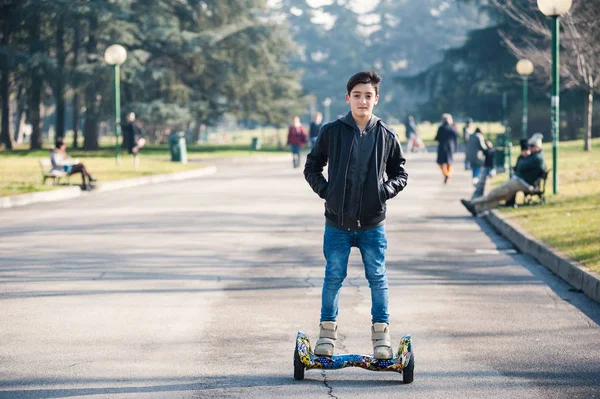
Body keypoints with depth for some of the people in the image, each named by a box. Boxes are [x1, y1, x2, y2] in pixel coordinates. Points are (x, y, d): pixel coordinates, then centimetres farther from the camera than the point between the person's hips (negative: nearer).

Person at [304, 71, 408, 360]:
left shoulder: (386, 136, 2)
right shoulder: (332, 132, -1)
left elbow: (400, 173, 13)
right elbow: (312, 167, 9)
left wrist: (386, 190, -6)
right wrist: (324, 190, -5)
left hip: (372, 222, 1)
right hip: (337, 222, 0)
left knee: (377, 277, 4)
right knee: (333, 277, 5)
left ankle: (381, 334, 14)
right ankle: (327, 332, 18)